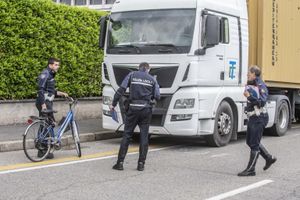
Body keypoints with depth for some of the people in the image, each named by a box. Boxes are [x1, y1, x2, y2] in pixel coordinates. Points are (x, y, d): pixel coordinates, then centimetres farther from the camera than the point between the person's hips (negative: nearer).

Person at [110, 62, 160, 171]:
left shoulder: (132, 75, 6)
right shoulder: (152, 79, 8)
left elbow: (121, 90, -3)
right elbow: (157, 96, 5)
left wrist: (113, 103, 1)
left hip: (133, 109, -1)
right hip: (146, 109, 1)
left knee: (127, 135, 4)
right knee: (144, 137, 6)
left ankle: (120, 162, 2)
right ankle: (141, 164, 4)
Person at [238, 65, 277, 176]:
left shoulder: (261, 86, -14)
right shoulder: (252, 85, 13)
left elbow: (262, 102, -24)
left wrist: (249, 96, -29)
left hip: (259, 118, -10)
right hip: (253, 117, 10)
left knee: (254, 144, -5)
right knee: (250, 141, 16)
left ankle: (250, 169, 1)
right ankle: (269, 158, 29)